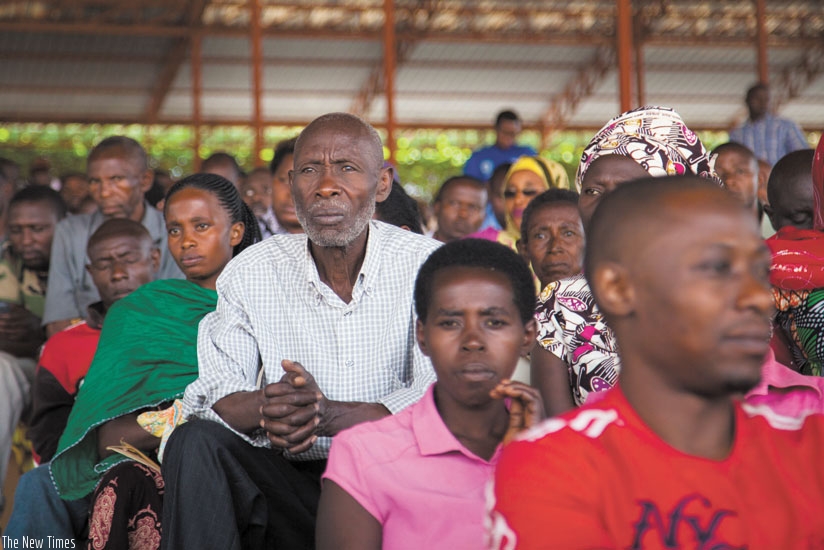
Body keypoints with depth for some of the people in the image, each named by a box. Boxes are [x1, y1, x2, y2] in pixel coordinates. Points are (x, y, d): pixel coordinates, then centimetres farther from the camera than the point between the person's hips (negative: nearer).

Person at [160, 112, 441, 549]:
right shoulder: (250, 273, 5)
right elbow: (213, 396, -2)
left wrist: (327, 414, -32)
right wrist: (264, 408, -27)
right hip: (286, 484, 3)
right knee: (195, 442, -23)